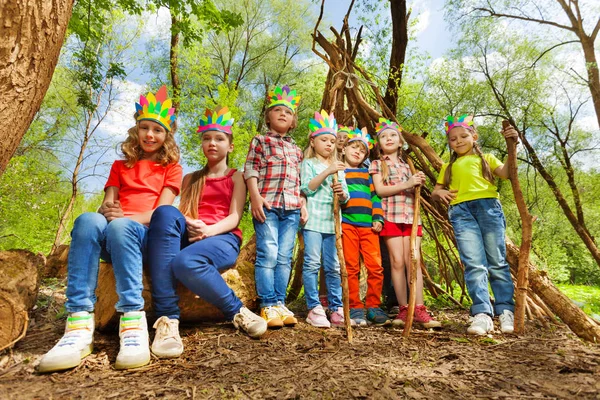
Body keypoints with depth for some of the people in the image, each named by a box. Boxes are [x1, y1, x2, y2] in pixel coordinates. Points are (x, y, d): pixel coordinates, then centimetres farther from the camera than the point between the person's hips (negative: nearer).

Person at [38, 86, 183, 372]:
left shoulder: (170, 167, 14)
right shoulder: (120, 166, 24)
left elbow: (163, 209, -1)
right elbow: (107, 203, 11)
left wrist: (126, 217, -18)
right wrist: (107, 210, -13)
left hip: (148, 235, -3)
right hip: (112, 235, 3)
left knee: (120, 227, -37)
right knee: (89, 220, -32)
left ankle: (134, 322, -42)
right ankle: (79, 323, -39)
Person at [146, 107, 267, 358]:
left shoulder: (236, 177, 15)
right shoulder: (191, 179, 25)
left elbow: (234, 217, 0)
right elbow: (180, 214, 11)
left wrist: (208, 230, -20)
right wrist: (188, 225, -14)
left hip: (222, 239, -3)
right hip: (188, 237, 4)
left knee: (186, 262, -38)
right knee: (165, 212, -31)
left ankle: (237, 313, -13)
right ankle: (167, 319, -33)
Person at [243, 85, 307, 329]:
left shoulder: (296, 150, 24)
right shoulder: (260, 141, 11)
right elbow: (250, 170, 0)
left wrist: (303, 205, 12)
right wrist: (255, 197, -13)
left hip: (291, 208, 5)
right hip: (267, 205, -4)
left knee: (284, 257, 4)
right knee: (268, 254, -9)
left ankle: (280, 303, 10)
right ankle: (268, 306, -2)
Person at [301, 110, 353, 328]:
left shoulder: (338, 168, 21)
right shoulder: (309, 163, 6)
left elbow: (346, 197, 15)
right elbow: (306, 188, -9)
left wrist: (342, 193, -8)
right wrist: (327, 172, -15)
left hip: (332, 222, 5)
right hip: (313, 220, -4)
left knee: (333, 267, 6)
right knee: (312, 264, -6)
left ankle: (336, 309, 12)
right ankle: (314, 308, 1)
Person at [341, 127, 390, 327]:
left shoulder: (366, 173, 22)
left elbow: (374, 196, 17)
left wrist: (378, 218, 6)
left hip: (368, 225, 3)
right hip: (347, 224, -3)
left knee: (376, 267, -3)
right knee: (351, 268, -2)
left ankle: (373, 307, 11)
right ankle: (355, 308, 7)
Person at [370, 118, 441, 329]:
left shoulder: (407, 165, 23)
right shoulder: (377, 164, 9)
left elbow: (412, 193, 21)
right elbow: (379, 190, -5)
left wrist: (418, 184, 0)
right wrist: (406, 184, -12)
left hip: (411, 216, 4)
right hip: (391, 216, -3)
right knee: (397, 261, -5)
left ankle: (419, 309, -5)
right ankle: (403, 309, 2)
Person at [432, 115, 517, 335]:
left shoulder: (486, 158, 22)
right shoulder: (448, 167, 29)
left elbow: (505, 172, 4)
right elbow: (435, 190, 26)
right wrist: (440, 193, 3)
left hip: (488, 206, -1)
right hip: (461, 212, 1)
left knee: (497, 262, -2)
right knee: (474, 264, -9)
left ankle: (506, 310, 5)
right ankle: (482, 313, -12)